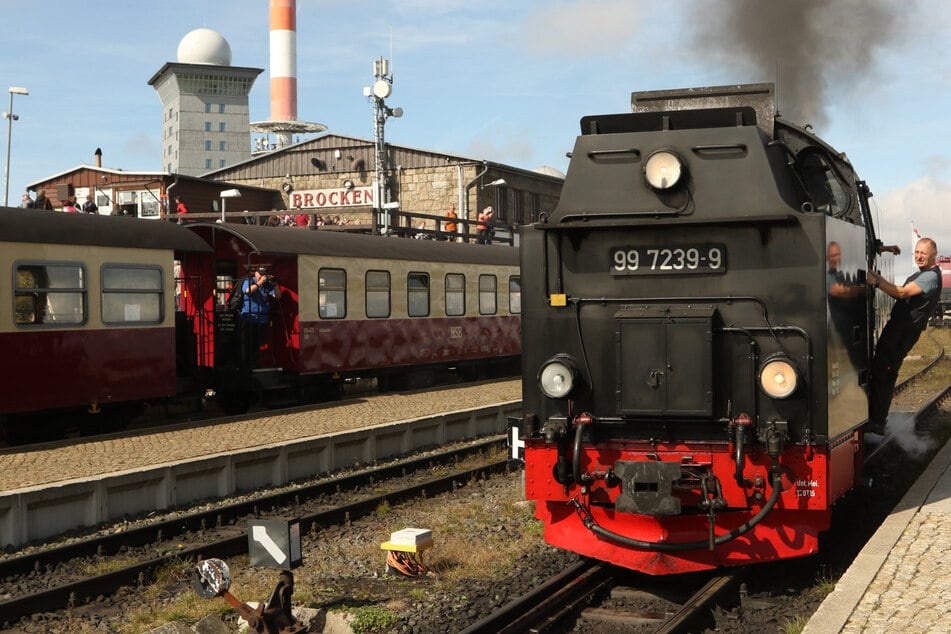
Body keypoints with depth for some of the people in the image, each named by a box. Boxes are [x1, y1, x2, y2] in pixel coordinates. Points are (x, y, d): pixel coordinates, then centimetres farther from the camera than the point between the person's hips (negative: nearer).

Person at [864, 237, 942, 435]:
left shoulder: (931, 276, -13)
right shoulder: (922, 274, 20)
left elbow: (903, 293, -24)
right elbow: (902, 296, 16)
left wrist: (876, 282, -27)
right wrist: (880, 280, 5)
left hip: (904, 331, -10)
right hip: (898, 327, 10)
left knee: (882, 374, -11)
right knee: (879, 372, 12)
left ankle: (877, 423, -8)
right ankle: (874, 419, 17)